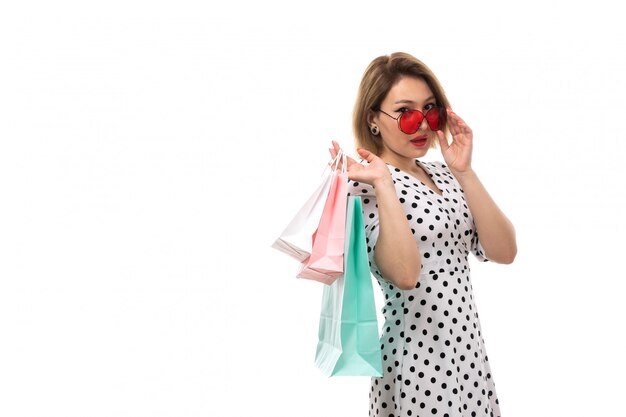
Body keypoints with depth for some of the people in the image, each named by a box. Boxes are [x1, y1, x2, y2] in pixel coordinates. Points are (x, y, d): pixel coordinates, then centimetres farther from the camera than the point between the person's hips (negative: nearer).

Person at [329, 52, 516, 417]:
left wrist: (464, 172, -9)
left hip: (470, 353, 7)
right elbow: (405, 274, -28)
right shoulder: (367, 185, -12)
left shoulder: (443, 175, 8)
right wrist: (383, 183, -26)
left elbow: (503, 252, -4)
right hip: (418, 363, -6)